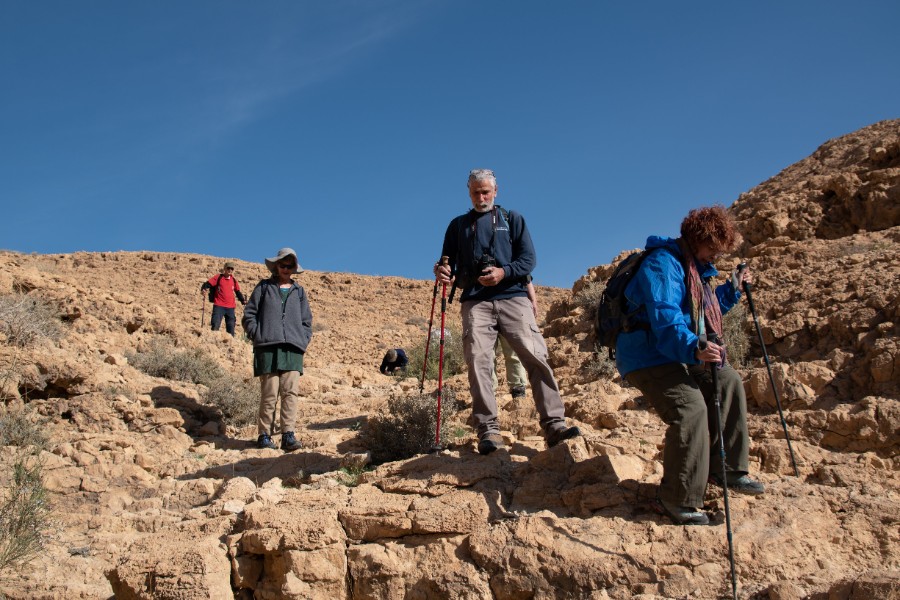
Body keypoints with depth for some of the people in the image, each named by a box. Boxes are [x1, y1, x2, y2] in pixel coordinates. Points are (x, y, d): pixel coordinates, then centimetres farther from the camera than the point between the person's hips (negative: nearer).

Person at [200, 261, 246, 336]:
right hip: (219, 306, -4)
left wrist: (243, 301, 7)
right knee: (215, 327, -12)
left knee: (231, 327, 6)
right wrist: (203, 289, -27)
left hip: (230, 307, 4)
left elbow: (238, 292, 22)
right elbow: (208, 284, -6)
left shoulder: (234, 280, 14)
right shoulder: (218, 277, 2)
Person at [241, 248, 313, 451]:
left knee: (291, 392, -8)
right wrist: (258, 335, -3)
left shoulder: (299, 291, 20)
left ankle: (288, 434, -7)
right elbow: (249, 315, 11)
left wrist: (304, 341, 6)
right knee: (269, 393, -6)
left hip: (293, 349, 2)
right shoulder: (264, 287, 14)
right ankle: (264, 434, 2)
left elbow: (307, 320, 21)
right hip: (268, 347, -2)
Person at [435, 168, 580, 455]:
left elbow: (529, 258, 6)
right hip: (475, 301, 1)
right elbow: (449, 264, 18)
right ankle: (488, 431, -12)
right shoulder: (458, 224, 20)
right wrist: (444, 272, -8)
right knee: (478, 362, -14)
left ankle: (554, 425, -14)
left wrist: (504, 272, -13)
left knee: (536, 356, -14)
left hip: (513, 296, -1)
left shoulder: (512, 219, 16)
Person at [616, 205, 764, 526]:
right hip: (649, 358, -11)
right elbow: (665, 318, -31)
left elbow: (705, 309, 34)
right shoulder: (662, 264, -17)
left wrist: (732, 288, 23)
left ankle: (726, 469, 23)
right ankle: (676, 499, -18)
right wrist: (694, 348, -45)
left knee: (728, 382, 14)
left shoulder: (696, 267, 18)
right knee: (690, 409, -26)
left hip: (683, 356, 11)